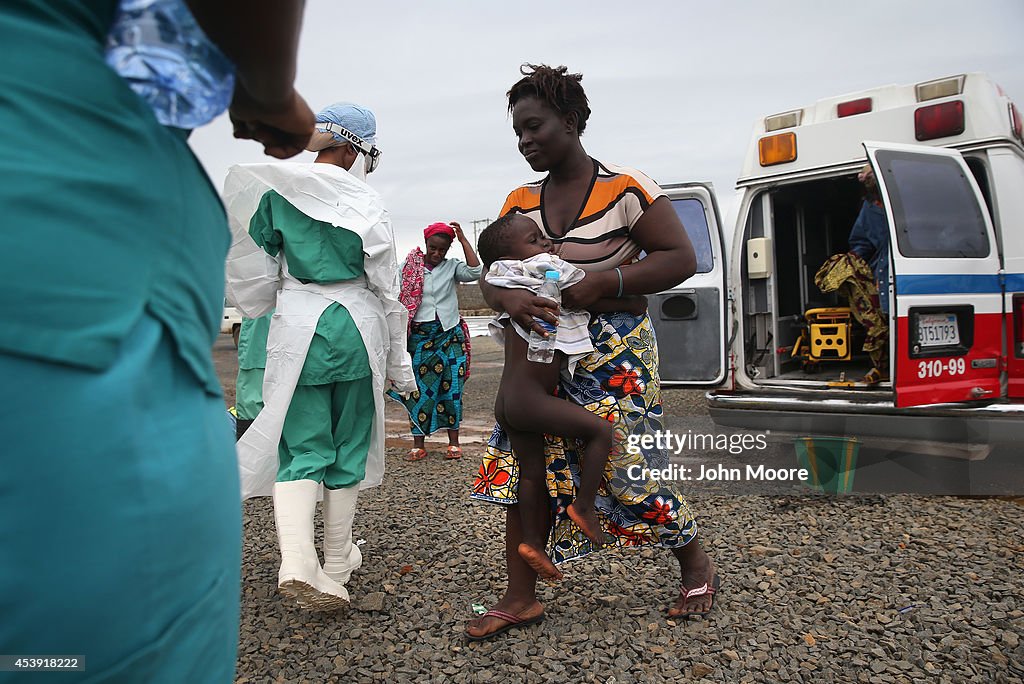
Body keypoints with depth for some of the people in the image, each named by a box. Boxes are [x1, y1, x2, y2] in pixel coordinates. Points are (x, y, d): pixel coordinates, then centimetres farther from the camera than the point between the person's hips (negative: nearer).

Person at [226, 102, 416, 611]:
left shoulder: (273, 191, 1)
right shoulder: (365, 203, -5)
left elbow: (256, 266, 6)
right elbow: (386, 287, -3)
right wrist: (399, 361, 4)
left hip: (295, 325, 2)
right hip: (355, 326, -1)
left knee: (301, 448, 5)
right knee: (349, 445, 12)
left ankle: (296, 564, -16)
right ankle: (337, 563, 23)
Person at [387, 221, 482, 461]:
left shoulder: (451, 267, 4)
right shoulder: (408, 266, 3)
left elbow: (475, 272, -15)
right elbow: (397, 299, 5)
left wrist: (463, 239, -11)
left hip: (449, 334, 0)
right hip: (419, 335, 0)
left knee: (451, 387, 1)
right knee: (419, 389, 1)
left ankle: (453, 443, 11)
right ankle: (418, 445, 8)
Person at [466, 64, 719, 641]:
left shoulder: (625, 188, -9)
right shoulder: (520, 203, 8)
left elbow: (681, 258, -10)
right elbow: (491, 274, 7)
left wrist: (604, 281, -22)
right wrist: (508, 298, -18)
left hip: (613, 353, -5)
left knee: (630, 465, -4)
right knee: (524, 464, -1)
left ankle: (697, 567, 24)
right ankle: (521, 599, 11)